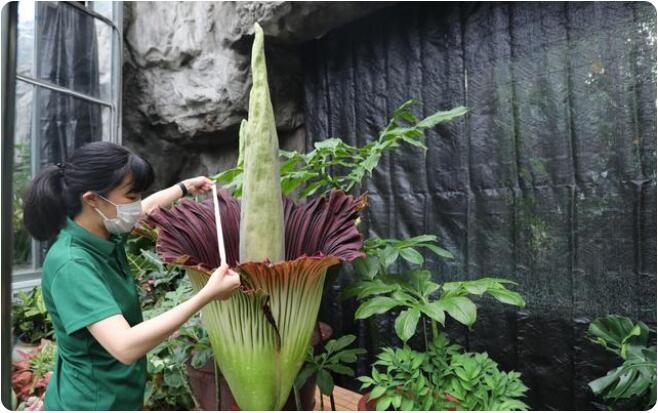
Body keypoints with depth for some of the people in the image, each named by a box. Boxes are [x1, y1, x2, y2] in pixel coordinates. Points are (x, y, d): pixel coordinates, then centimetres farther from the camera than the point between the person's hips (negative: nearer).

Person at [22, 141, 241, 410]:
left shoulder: (104, 232, -7)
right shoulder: (71, 264, -30)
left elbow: (150, 205, 15)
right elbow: (126, 347, -37)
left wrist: (186, 187, 26)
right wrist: (208, 295, -38)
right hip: (91, 401, -8)